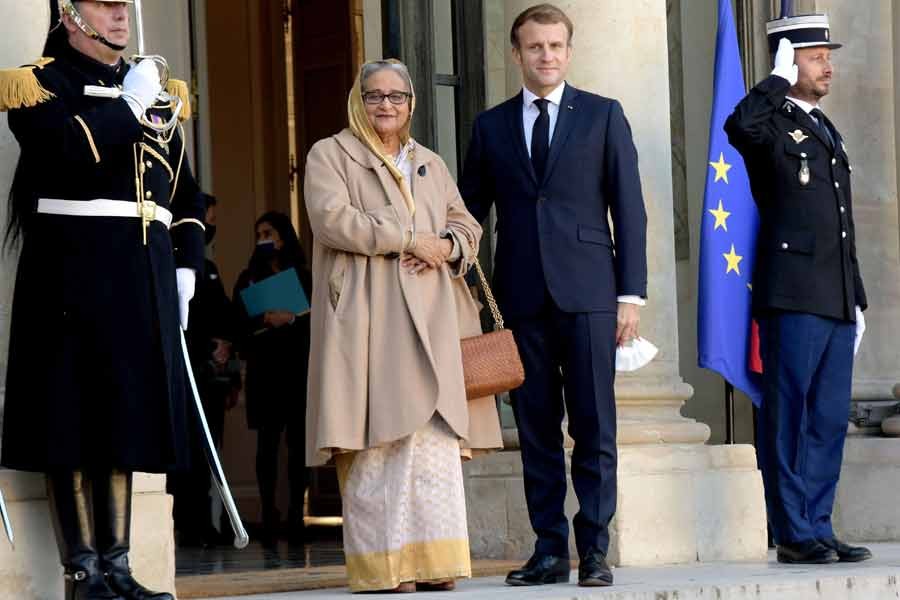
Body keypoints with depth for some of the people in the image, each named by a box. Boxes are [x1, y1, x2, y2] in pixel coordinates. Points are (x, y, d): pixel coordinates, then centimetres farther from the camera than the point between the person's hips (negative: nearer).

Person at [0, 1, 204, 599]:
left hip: (144, 281, 6)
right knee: (73, 421, -5)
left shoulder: (153, 93, 20)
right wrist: (127, 103, -11)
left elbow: (187, 195, 22)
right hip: (73, 275, -6)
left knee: (123, 420, 8)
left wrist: (186, 268, 11)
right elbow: (70, 151, -21)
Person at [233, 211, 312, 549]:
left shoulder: (304, 277, 11)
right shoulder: (249, 279, 14)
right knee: (267, 442, -3)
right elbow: (239, 322, 1)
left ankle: (296, 515, 0)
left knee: (299, 441, -3)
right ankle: (268, 517, -5)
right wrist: (265, 321, -15)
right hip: (264, 369, 0)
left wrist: (291, 320, -13)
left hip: (299, 368, 0)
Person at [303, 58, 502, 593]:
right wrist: (408, 238, -10)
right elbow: (331, 218, -8)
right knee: (376, 439, -11)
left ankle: (434, 562, -5)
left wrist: (448, 247, -4)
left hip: (430, 321, 5)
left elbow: (466, 226, 20)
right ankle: (380, 566, -11)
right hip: (366, 319, -5)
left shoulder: (431, 165, 24)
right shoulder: (330, 156, 7)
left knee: (435, 436, -5)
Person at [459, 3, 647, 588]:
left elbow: (629, 208, 4)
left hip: (587, 292, -2)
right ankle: (550, 549, 9)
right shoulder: (491, 126, 13)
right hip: (522, 297, 2)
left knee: (595, 427, -3)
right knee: (536, 429, 4)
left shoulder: (604, 116, 7)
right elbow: (470, 210, 15)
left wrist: (632, 293, -3)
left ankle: (595, 550, 1)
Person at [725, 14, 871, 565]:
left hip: (836, 302, 8)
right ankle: (795, 535, -2)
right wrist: (779, 80, -16)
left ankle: (817, 528, 14)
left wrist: (857, 298, 22)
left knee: (829, 421, 8)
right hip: (793, 298, -8)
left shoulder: (828, 132, 22)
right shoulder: (770, 126, -2)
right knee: (789, 418, -4)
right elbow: (738, 126, -30)